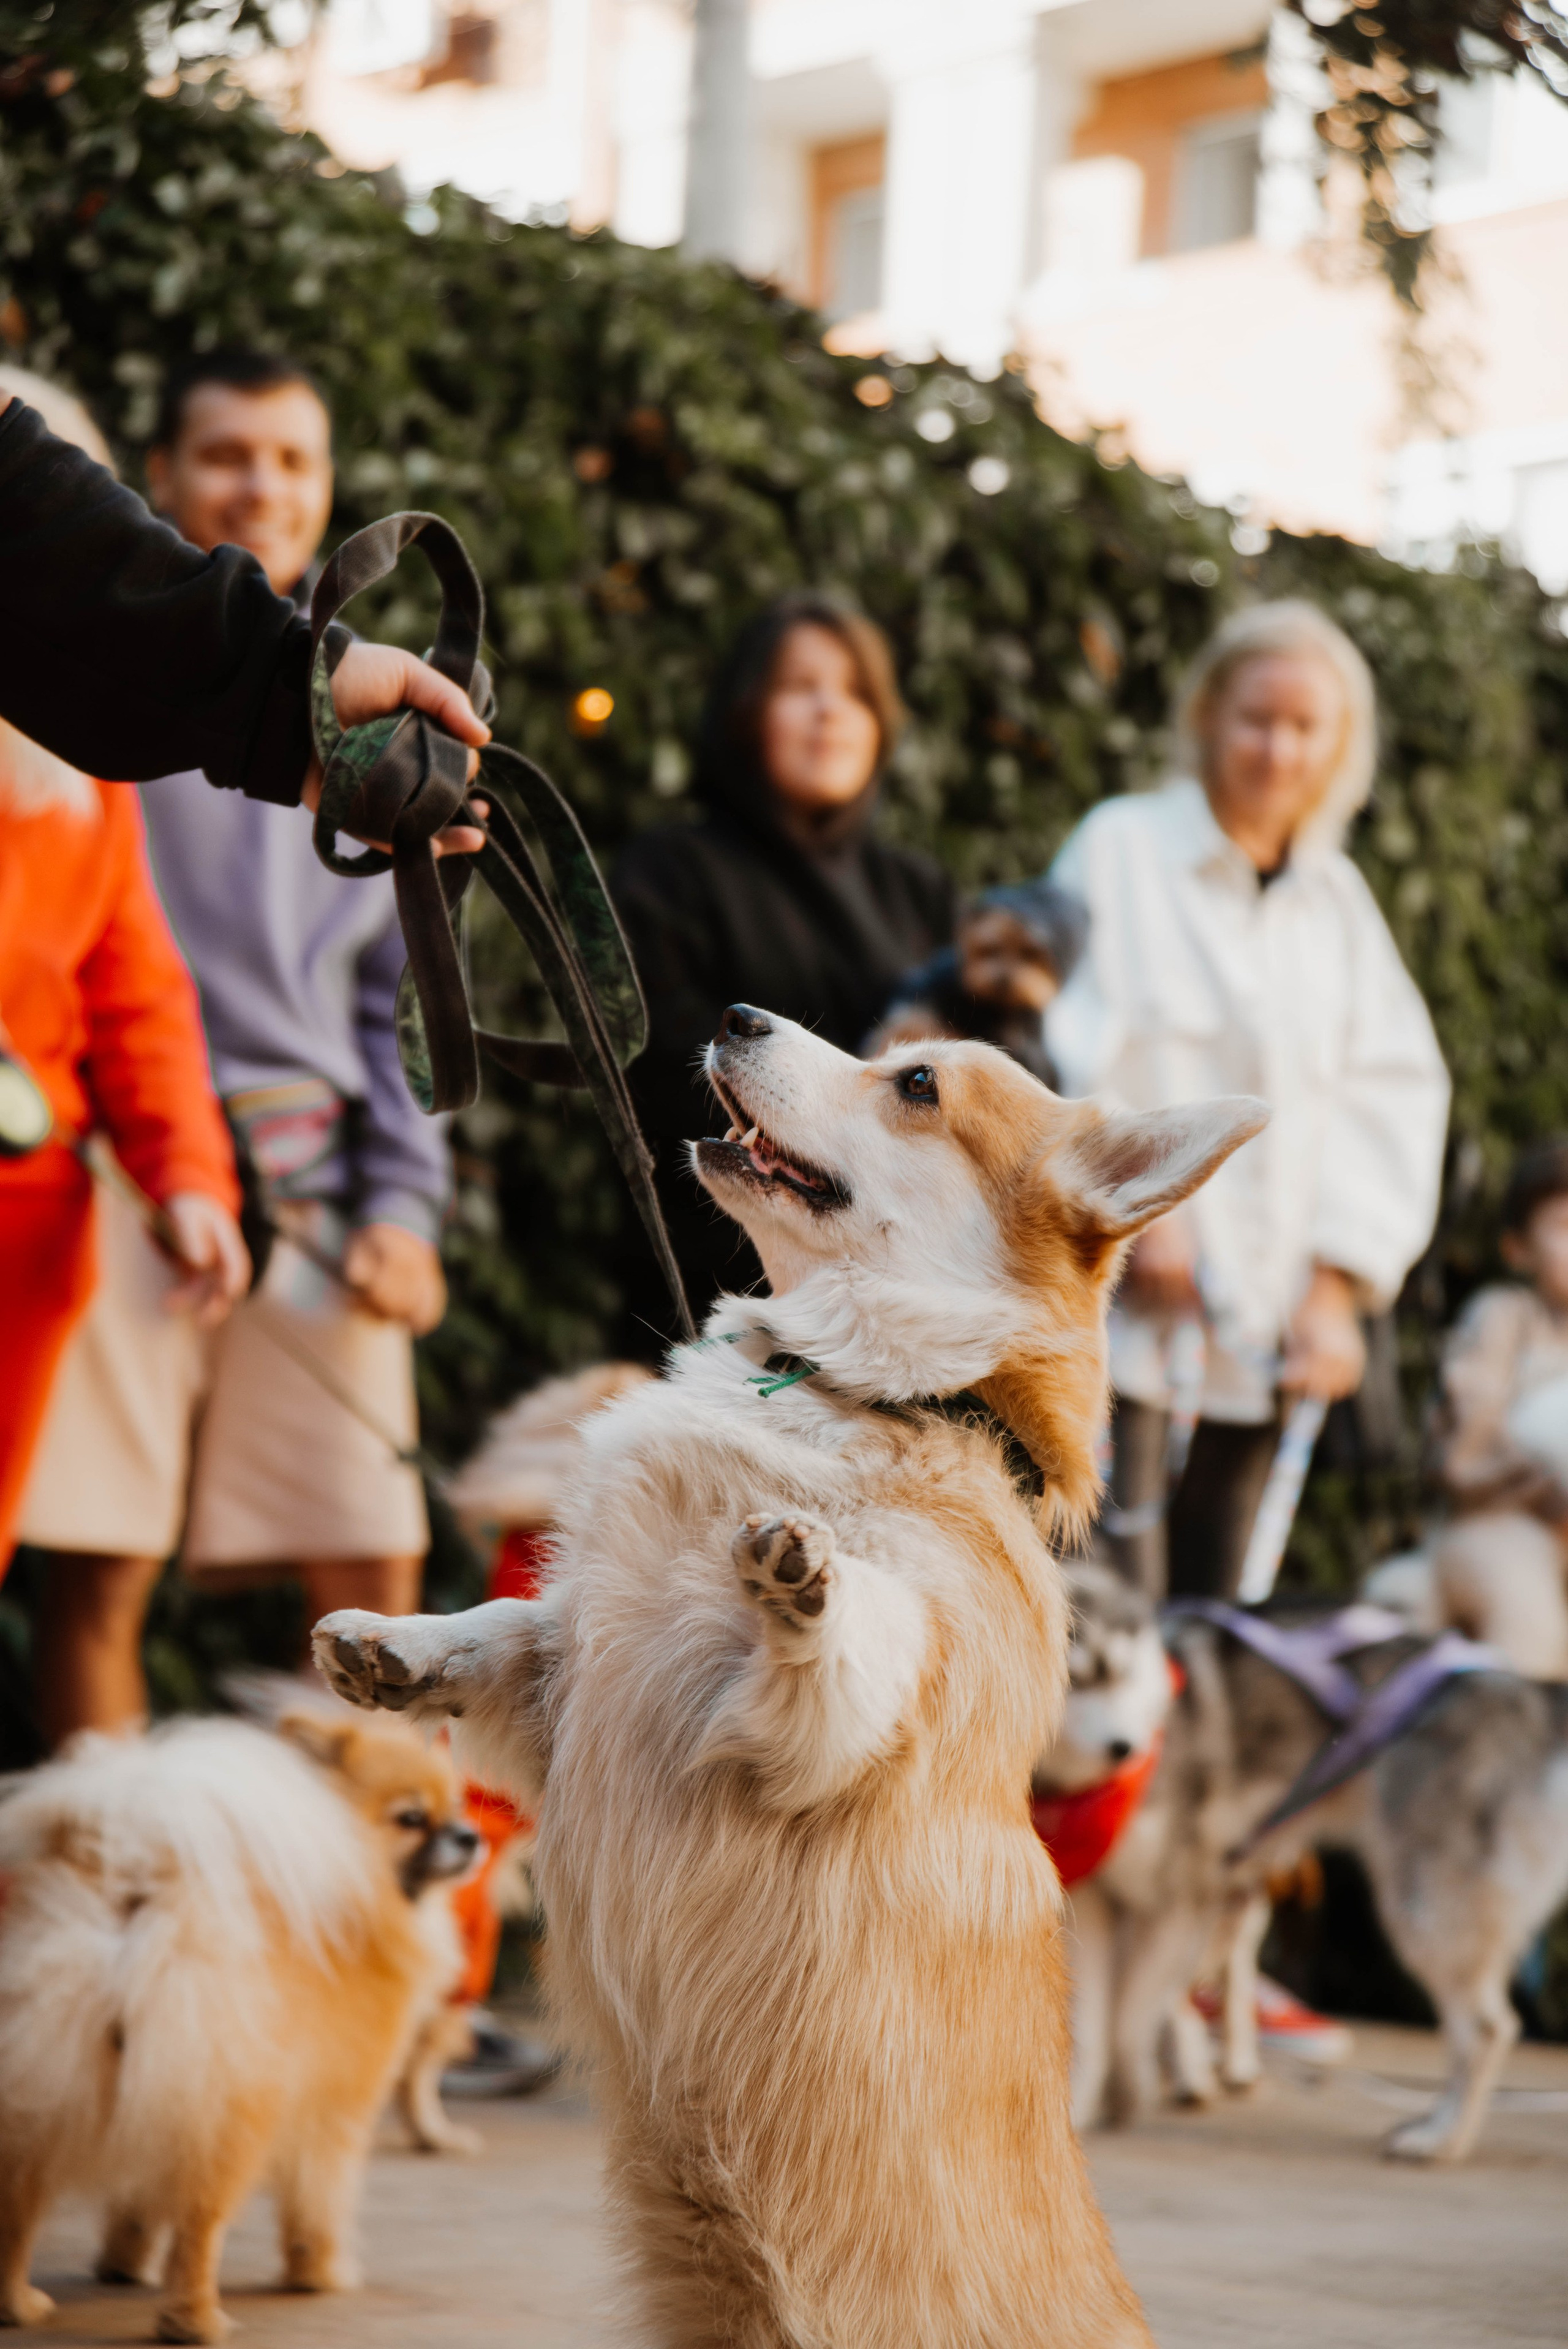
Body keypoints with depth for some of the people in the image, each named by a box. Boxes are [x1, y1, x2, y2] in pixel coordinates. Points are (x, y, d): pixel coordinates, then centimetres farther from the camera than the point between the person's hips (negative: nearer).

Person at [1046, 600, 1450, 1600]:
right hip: (1129, 1300, -4)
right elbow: (1072, 1049, -4)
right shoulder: (1123, 845, 2)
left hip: (1264, 1326, 5)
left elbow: (1393, 1096, 9)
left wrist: (1337, 1284, -1)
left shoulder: (1338, 897, 14)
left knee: (1215, 1608, 5)